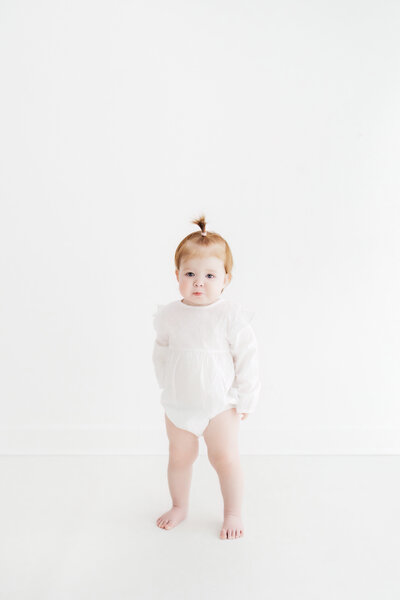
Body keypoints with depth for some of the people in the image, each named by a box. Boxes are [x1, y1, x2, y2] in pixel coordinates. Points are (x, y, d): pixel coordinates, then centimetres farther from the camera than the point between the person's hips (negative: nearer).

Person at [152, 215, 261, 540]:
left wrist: (245, 400, -7)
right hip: (178, 404, 3)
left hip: (219, 404, -3)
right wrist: (168, 385, 8)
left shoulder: (231, 315, -17)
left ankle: (233, 513, 26)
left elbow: (247, 357, -11)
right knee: (180, 456, 17)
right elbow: (161, 351, 8)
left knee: (225, 458, 5)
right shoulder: (170, 315, -7)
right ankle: (179, 506, 40)